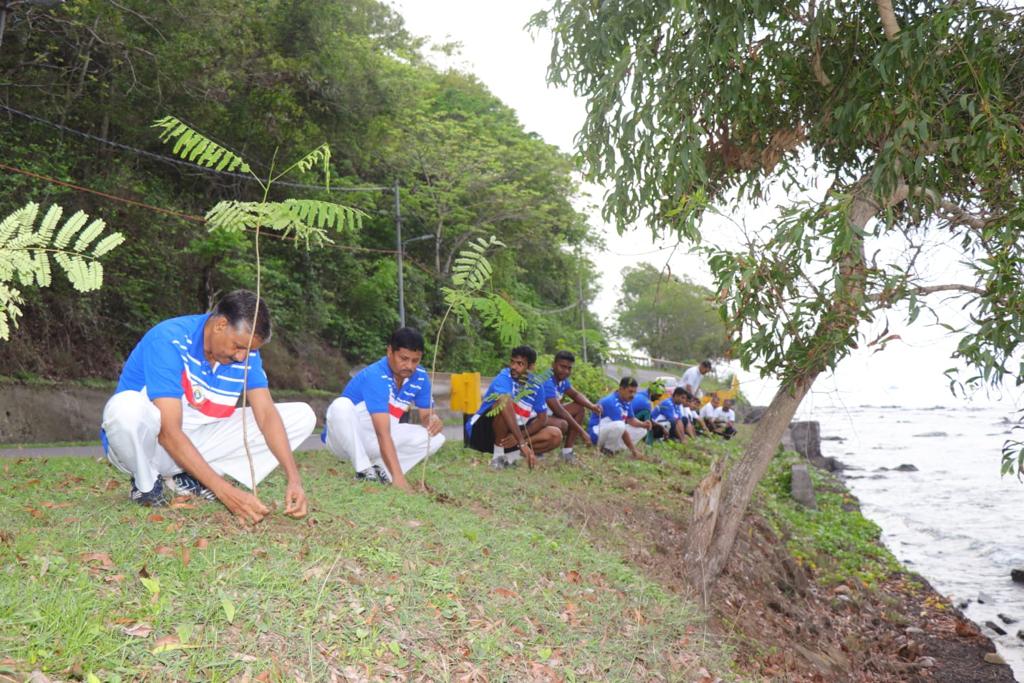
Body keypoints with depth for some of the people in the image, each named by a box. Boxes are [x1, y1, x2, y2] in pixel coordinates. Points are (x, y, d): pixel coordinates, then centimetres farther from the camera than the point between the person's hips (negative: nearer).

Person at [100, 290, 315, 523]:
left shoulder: (246, 352, -8)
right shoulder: (169, 341, -26)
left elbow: (267, 415, -13)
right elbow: (169, 433, -32)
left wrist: (294, 478, -28)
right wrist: (226, 492, -38)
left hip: (198, 445, 5)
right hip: (146, 445, -5)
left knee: (301, 415, -7)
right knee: (127, 408, -41)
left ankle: (189, 479, -5)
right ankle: (146, 484, -7)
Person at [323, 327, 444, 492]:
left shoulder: (420, 377, -7)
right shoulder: (375, 377, -29)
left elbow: (426, 415, 3)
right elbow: (383, 434, -36)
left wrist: (433, 419, -24)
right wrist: (398, 477, -44)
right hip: (345, 439, -5)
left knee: (436, 438, -11)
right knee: (342, 406, -37)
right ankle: (364, 471, -22)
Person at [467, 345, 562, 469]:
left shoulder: (536, 386, -1)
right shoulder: (504, 378, -20)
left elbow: (542, 419, 1)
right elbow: (505, 404, -37)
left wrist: (519, 437, -18)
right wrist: (523, 443, -46)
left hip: (513, 433, 6)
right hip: (482, 432, -6)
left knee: (555, 435, -9)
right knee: (505, 401, -35)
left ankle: (511, 452, -11)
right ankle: (498, 453, -21)